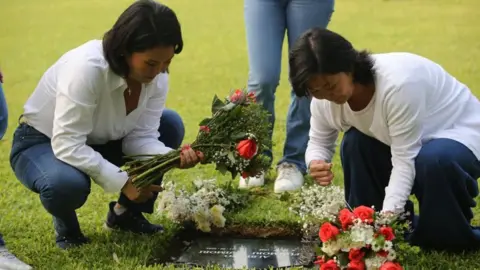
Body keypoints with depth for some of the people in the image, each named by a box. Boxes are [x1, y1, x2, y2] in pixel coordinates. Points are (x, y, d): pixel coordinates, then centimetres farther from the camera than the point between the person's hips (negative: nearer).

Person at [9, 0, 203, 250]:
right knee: (67, 183, -40)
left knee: (171, 124, -9)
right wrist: (123, 182, -35)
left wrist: (172, 157, -34)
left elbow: (141, 137, -14)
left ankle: (127, 213, 6)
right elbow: (67, 146, -36)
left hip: (98, 141, 7)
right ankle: (65, 224, -1)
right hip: (42, 143, -7)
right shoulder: (86, 67, -36)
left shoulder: (157, 77, -16)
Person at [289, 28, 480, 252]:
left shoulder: (397, 83, -36)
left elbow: (405, 160, -35)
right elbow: (319, 142, -3)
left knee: (432, 160, -38)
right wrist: (316, 164, -27)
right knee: (355, 142, -14)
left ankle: (456, 238, -12)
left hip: (460, 134, -7)